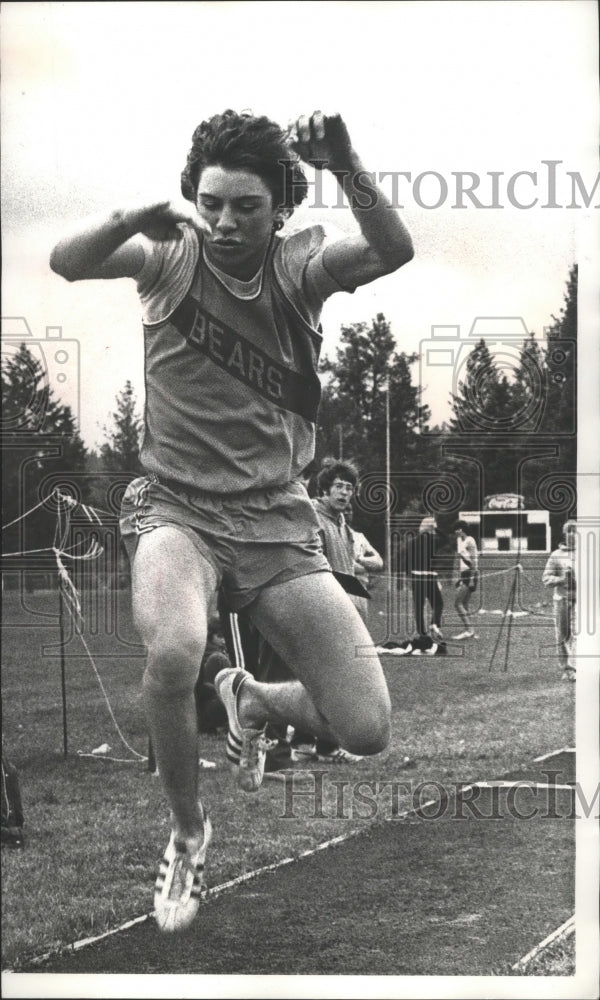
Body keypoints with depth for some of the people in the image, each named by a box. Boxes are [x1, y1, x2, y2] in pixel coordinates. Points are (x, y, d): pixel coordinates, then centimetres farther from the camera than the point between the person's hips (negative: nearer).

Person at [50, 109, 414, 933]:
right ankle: (187, 831, -4)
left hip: (277, 522, 2)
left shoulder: (299, 267, 0)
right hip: (177, 508, -2)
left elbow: (393, 252, -19)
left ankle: (251, 700, 31)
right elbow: (66, 261, -19)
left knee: (366, 731, -6)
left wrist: (347, 167, -35)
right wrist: (135, 218, -37)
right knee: (173, 654, -35)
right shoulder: (173, 258, -2)